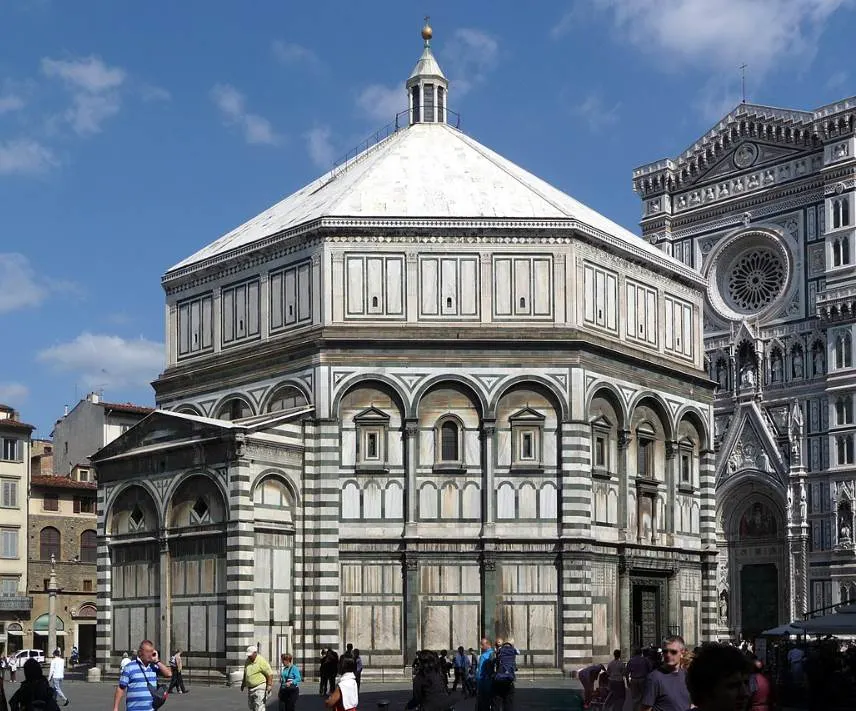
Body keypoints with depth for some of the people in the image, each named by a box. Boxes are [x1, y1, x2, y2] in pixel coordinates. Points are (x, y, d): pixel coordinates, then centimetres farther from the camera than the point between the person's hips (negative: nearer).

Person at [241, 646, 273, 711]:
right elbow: (245, 673, 24)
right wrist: (243, 684, 26)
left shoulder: (262, 661, -15)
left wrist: (269, 685, -22)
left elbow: (270, 674, -15)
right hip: (250, 688, 8)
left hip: (260, 688, -8)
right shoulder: (247, 661, 8)